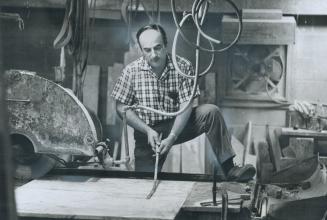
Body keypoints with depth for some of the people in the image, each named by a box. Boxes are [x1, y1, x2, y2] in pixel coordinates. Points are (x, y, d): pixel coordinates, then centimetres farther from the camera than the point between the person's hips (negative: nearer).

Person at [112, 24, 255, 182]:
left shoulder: (183, 66, -9)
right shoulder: (131, 71, -10)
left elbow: (186, 105, -14)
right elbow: (121, 108, -6)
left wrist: (171, 137, -27)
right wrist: (148, 131, -18)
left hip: (177, 126, 1)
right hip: (147, 132, -1)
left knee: (210, 112, -25)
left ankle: (229, 169, -25)